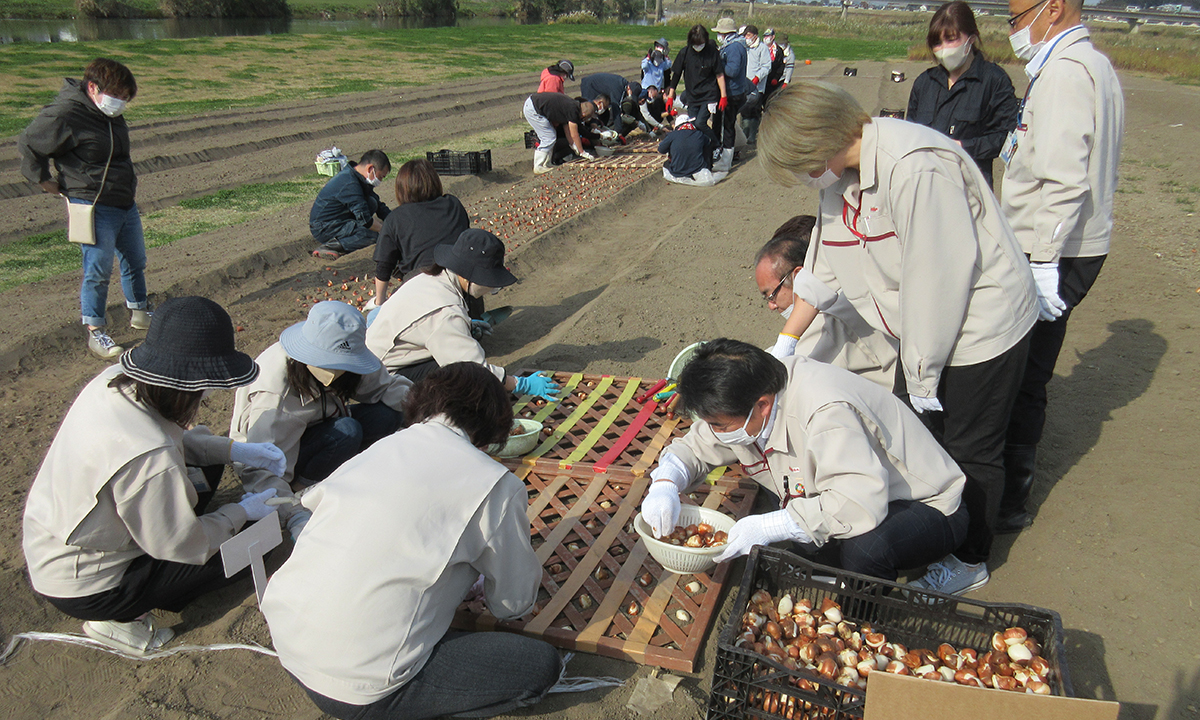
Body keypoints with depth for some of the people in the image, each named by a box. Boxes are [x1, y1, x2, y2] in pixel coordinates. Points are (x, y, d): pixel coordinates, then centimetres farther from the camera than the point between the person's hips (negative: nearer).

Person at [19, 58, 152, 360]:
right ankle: (95, 333, 7)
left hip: (126, 203, 8)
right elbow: (28, 147, -8)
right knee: (98, 270, -5)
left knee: (136, 261, 17)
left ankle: (139, 313, 35)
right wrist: (47, 182, -3)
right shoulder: (62, 116, -18)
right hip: (94, 207, -8)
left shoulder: (111, 113, 7)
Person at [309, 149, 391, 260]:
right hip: (323, 228, -10)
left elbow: (380, 206, 18)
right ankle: (328, 247, -19)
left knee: (372, 203, -1)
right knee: (371, 235, -25)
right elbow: (365, 220, -25)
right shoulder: (349, 184, -24)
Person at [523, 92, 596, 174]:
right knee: (549, 138, -6)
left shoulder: (572, 105, 11)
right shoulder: (573, 110, -16)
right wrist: (582, 153, 1)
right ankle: (538, 168, -1)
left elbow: (567, 130, 21)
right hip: (532, 109, -10)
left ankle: (545, 165, 17)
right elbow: (574, 135, -9)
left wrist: (573, 146, 25)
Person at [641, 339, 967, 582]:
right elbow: (693, 447, 3)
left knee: (863, 547, -36)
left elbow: (861, 505, -44)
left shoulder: (826, 412, -37)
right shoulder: (742, 402, -10)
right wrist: (665, 483, -19)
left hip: (928, 508, -7)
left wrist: (767, 527, -41)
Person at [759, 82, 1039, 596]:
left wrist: (922, 372, -18)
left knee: (970, 451, 8)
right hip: (924, 328, 8)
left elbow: (941, 273, -27)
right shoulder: (841, 176, 0)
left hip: (980, 324, -8)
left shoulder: (913, 166, -29)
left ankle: (970, 560, 30)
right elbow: (822, 270, 8)